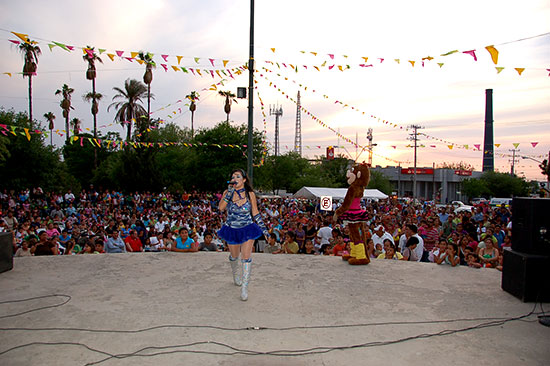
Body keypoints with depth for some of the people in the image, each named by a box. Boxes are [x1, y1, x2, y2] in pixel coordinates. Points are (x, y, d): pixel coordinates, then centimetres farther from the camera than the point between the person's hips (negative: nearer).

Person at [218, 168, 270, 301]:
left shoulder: (250, 194, -5)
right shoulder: (228, 192, -5)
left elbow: (255, 213, 3)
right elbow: (221, 208, -22)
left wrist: (263, 227, 0)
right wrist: (230, 191, -23)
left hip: (248, 229, -1)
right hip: (232, 230, 1)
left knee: (246, 257, -10)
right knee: (234, 256, 19)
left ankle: (244, 287, -2)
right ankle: (235, 273, 51)